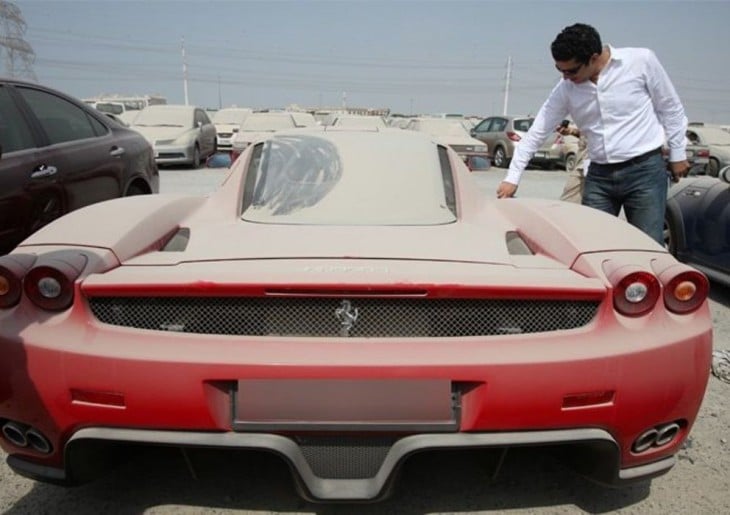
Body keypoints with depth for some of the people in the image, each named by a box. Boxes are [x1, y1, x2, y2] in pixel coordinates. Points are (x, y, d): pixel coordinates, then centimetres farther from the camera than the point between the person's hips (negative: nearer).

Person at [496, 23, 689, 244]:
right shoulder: (565, 90, -1)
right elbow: (536, 132, 2)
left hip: (645, 170, -3)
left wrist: (677, 153, 6)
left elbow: (671, 109, 2)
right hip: (599, 176, 3)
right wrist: (512, 176, -2)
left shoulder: (642, 61, -8)